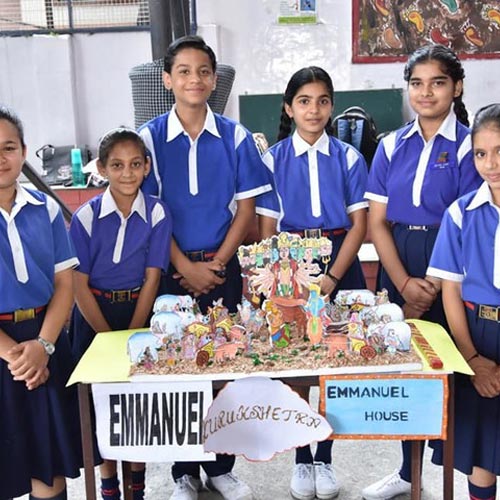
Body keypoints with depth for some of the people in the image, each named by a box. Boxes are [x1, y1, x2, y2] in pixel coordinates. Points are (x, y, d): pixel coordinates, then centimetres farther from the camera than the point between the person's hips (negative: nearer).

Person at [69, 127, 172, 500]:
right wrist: (109, 337, -10)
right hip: (94, 314, 0)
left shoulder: (157, 213, -9)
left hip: (139, 311, 1)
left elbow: (152, 278, -7)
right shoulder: (86, 217, -12)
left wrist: (132, 335, -10)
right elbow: (79, 285, -10)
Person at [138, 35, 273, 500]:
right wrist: (186, 267, -9)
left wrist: (217, 263, -7)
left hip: (222, 267, 1)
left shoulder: (234, 136, 0)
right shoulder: (151, 137, -2)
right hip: (172, 269, -1)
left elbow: (246, 207, 1)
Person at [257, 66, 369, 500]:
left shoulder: (348, 157, 2)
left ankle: (325, 459, 22)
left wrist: (333, 276, -12)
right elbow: (267, 228, 1)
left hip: (339, 264, 1)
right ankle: (302, 460, 21)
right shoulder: (273, 159, 2)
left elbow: (359, 224, -1)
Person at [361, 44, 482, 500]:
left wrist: (432, 288, -11)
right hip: (398, 271, 4)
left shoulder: (469, 146, -4)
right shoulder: (392, 146, 7)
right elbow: (377, 223, 3)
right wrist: (404, 283, -8)